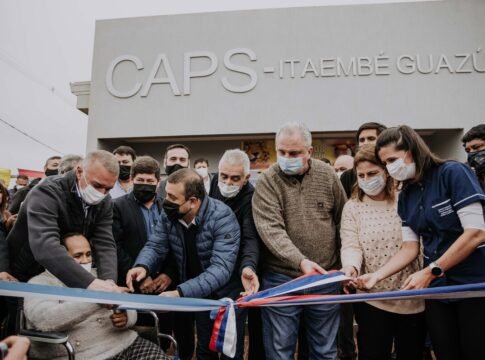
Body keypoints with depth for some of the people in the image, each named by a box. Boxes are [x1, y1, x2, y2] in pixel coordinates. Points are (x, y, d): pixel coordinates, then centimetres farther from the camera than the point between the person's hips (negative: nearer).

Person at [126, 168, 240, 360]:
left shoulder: (222, 218, -28)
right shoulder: (169, 214, -10)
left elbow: (221, 269, -35)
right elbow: (155, 246, -5)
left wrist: (180, 293, -44)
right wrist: (142, 266, -28)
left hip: (218, 293, -4)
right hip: (184, 289, 4)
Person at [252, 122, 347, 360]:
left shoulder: (327, 175, -1)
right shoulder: (267, 182, -10)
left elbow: (343, 220, 8)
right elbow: (271, 230, -20)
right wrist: (300, 261, -32)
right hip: (281, 279, -2)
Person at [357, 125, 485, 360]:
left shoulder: (453, 173, -12)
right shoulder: (405, 197, 6)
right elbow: (410, 248, 4)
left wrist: (429, 272, -21)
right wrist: (377, 275, -10)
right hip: (437, 289, 5)